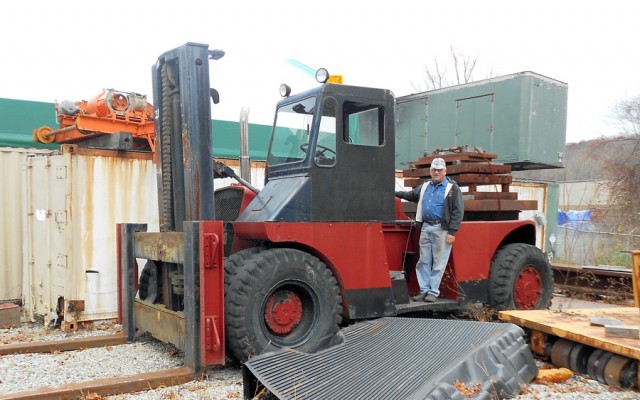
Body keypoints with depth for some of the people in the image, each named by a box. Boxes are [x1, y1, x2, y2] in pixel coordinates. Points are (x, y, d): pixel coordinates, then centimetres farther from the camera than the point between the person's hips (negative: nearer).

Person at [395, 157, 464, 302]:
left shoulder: (452, 188, -4)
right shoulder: (425, 186, 15)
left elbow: (458, 211, -8)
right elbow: (411, 195, 33)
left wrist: (452, 232, -13)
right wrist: (395, 193, 27)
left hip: (441, 229, -6)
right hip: (426, 228, 6)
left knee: (438, 263, 0)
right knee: (423, 261, 9)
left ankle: (433, 292, 7)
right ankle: (424, 290, 17)